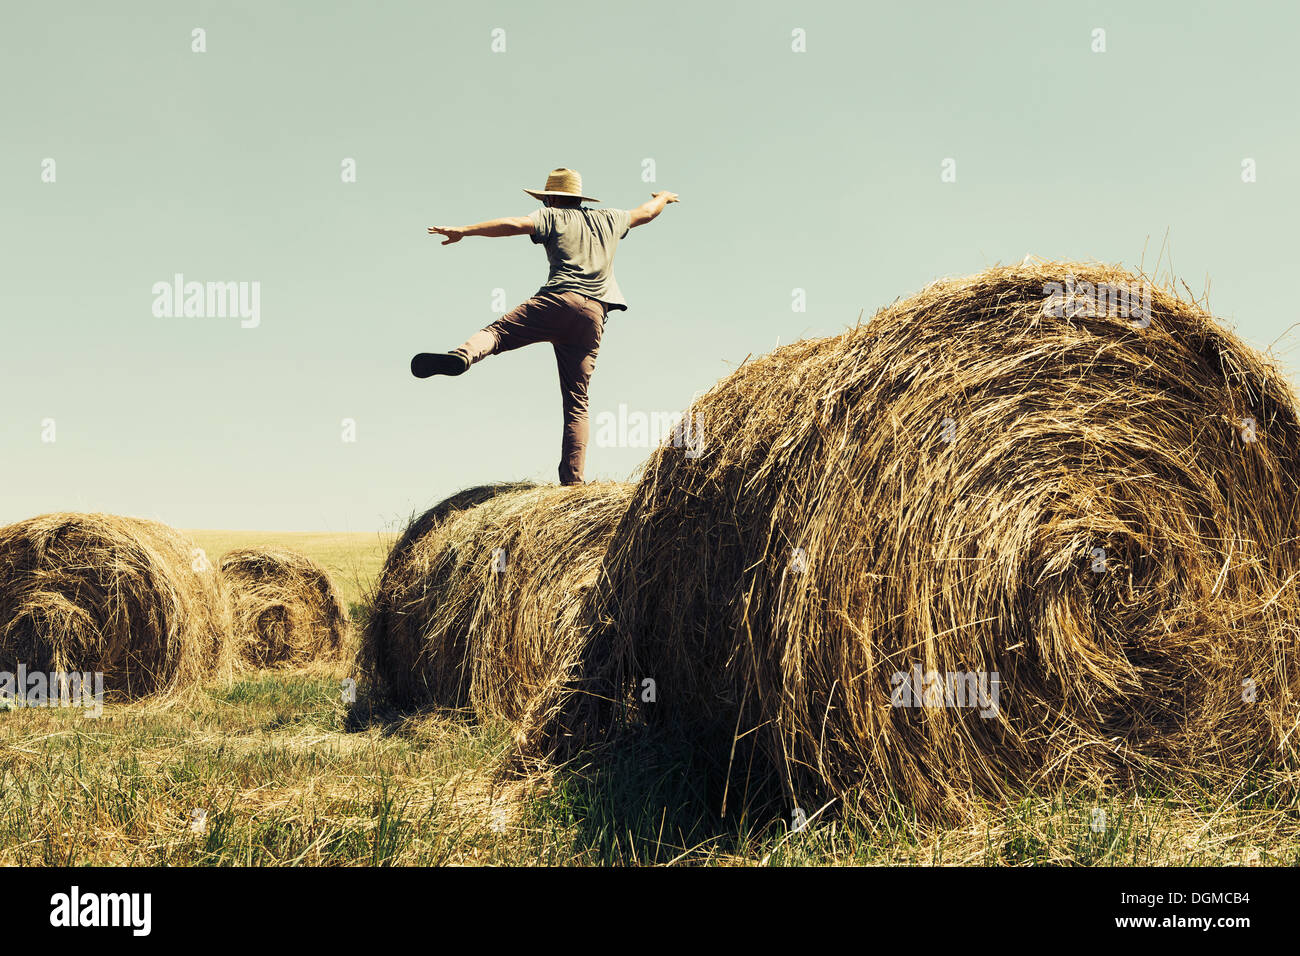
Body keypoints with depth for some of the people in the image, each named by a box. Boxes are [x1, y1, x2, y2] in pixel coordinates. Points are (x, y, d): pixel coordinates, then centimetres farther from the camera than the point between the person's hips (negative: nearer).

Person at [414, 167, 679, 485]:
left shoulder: (553, 217, 14)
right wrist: (664, 197, 68)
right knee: (577, 403, 6)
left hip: (560, 300, -4)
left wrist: (463, 230, -4)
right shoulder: (609, 219, 28)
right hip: (595, 315, 5)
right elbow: (646, 213, 46)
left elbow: (515, 224, -3)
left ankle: (461, 356, -50)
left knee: (497, 331, -15)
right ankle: (572, 480, -1)